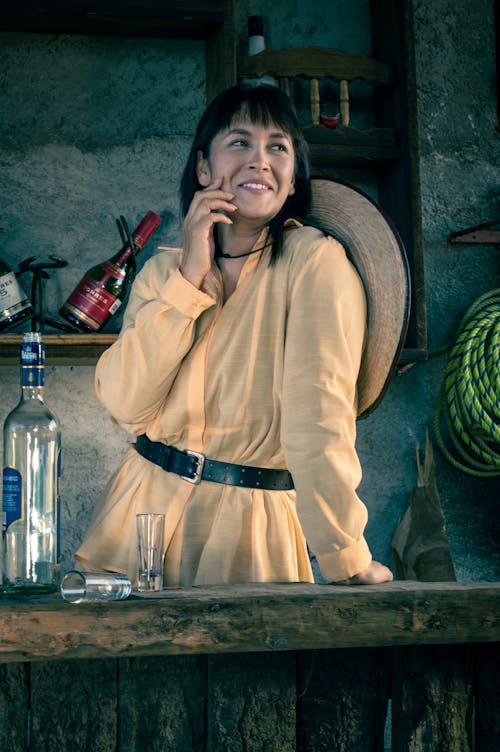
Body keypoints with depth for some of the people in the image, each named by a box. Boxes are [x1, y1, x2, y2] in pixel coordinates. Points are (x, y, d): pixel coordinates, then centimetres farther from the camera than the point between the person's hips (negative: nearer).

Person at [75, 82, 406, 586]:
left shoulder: (316, 262, -8)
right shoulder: (162, 270, 7)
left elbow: (319, 411, -20)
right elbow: (124, 404, -7)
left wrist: (347, 557, -28)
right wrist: (189, 277, -11)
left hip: (251, 531, -3)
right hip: (147, 505, 4)